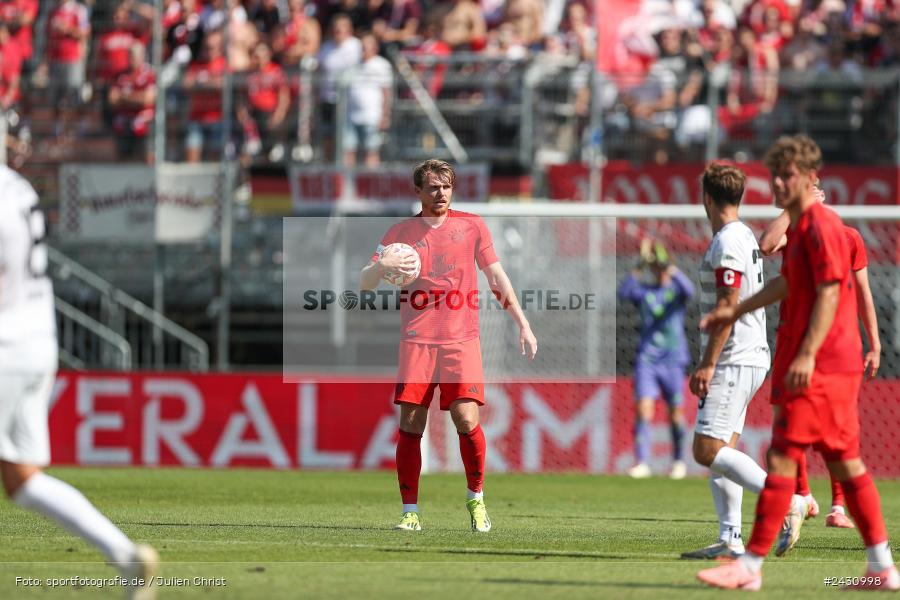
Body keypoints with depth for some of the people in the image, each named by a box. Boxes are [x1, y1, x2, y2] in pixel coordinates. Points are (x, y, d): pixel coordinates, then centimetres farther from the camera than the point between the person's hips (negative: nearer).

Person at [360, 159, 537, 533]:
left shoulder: (471, 226, 10)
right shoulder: (401, 233, 9)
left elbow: (497, 278, 14)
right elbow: (365, 284, 6)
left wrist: (523, 325, 8)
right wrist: (382, 265, -17)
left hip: (462, 339, 0)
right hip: (417, 340, 0)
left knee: (466, 420, -13)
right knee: (410, 425, -6)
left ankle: (476, 498, 8)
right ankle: (410, 511, 1)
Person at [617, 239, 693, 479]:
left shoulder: (676, 289, 5)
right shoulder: (644, 292, 10)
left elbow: (688, 290, -18)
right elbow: (624, 292, -9)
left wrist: (671, 269, -25)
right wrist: (639, 267, -18)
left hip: (673, 358, -1)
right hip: (646, 358, 1)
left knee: (675, 412, 3)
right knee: (643, 409, -10)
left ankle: (679, 461, 18)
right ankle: (642, 463, -12)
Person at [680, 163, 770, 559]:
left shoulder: (728, 243, -14)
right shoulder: (745, 237, 17)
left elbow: (728, 306, -20)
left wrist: (708, 365, -19)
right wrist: (710, 364, 26)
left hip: (733, 362, -10)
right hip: (748, 359, 10)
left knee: (708, 449, -14)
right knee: (720, 451, 8)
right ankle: (730, 540, 4)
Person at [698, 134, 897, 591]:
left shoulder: (821, 225, -13)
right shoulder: (801, 227, 18)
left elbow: (829, 293, -20)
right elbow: (788, 283, 33)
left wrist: (807, 354, -27)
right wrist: (736, 311, 42)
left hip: (818, 366, -10)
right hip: (839, 365, 10)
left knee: (782, 457, -10)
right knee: (845, 463, 10)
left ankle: (751, 566, -10)